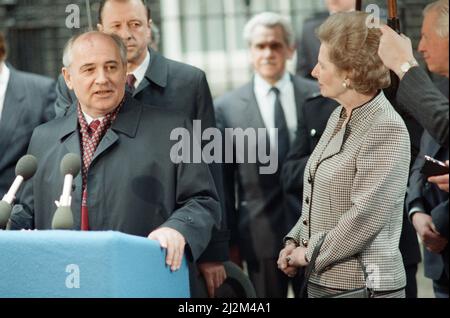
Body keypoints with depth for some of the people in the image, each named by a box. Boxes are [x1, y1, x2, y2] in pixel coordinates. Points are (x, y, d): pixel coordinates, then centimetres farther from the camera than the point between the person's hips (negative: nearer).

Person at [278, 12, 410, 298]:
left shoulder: (386, 129, -16)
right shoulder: (339, 117, 10)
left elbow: (367, 215, -21)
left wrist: (311, 253, -13)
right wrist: (295, 241, 4)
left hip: (363, 284, -8)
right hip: (321, 280, 8)